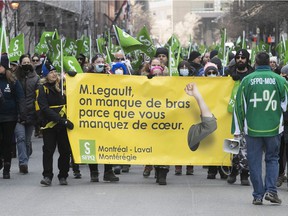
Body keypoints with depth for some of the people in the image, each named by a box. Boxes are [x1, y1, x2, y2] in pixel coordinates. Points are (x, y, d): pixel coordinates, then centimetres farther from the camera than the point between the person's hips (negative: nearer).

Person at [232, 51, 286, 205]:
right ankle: (271, 190, -2)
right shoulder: (279, 80, 0)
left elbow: (239, 106, 2)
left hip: (252, 129, 0)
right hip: (273, 128, 0)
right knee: (272, 159, 13)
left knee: (254, 162, 7)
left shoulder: (247, 80, -1)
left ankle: (258, 195, 7)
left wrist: (237, 129, 8)